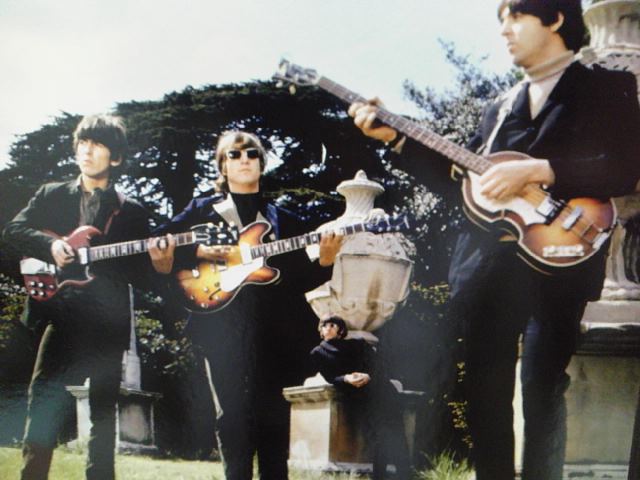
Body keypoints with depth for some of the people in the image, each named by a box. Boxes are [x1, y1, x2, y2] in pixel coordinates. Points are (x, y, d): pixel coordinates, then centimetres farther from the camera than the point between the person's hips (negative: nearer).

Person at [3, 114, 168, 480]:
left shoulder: (131, 212, 11)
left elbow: (142, 276, 8)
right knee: (43, 412, -8)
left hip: (107, 326, 1)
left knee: (104, 417, 7)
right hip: (61, 317, 0)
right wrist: (51, 244, -12)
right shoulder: (52, 195, 15)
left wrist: (160, 260, -14)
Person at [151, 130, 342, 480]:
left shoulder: (283, 220, 17)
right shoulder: (203, 210, 12)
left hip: (276, 332, 2)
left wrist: (324, 261, -7)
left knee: (275, 419, 3)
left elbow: (300, 280, 11)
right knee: (233, 416, -7)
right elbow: (160, 249, 3)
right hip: (224, 329, -2)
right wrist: (198, 252, -12)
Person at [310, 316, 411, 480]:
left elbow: (377, 364, 10)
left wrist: (368, 376, -12)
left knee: (396, 434, -11)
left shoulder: (358, 343, 22)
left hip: (381, 389, 2)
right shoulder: (318, 353, 18)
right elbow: (330, 377, 5)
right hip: (360, 396, -2)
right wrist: (346, 379, -16)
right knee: (379, 435, -18)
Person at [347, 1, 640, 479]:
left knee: (542, 389, -8)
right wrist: (394, 137, 12)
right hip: (489, 264, 6)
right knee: (486, 390, 7)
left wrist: (534, 170, -18)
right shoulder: (501, 106, 21)